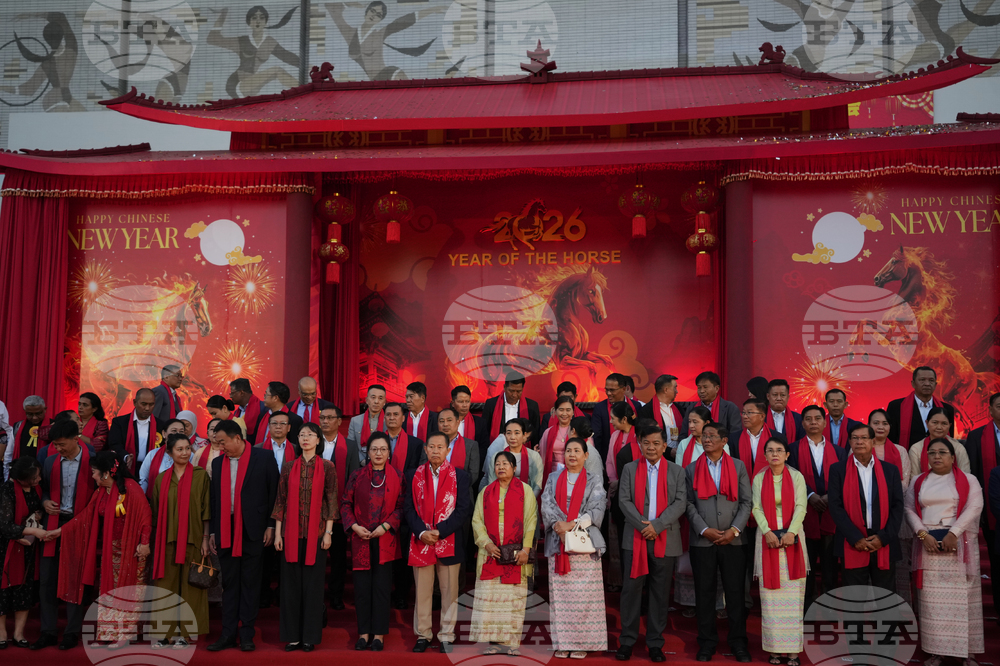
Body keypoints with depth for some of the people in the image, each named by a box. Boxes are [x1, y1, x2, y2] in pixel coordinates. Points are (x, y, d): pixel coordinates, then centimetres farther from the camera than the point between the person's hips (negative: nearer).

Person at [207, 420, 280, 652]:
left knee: (250, 583, 3)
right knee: (229, 584, 9)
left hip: (253, 530, -4)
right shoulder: (218, 463, 10)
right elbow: (214, 499, 14)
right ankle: (229, 635, 16)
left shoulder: (264, 458, -3)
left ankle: (246, 635, 11)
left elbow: (274, 493, -3)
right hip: (226, 532, 4)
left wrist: (271, 526, -6)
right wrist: (213, 532, 10)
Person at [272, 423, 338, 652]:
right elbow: (280, 500, 6)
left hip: (316, 532, -2)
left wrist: (328, 532, -6)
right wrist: (277, 533, 2)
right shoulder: (288, 467, 6)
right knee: (291, 582, 5)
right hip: (291, 532, 2)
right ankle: (292, 635, 15)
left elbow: (332, 500, -1)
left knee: (313, 583, 3)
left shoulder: (326, 467, 0)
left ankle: (310, 636, 13)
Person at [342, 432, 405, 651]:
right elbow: (347, 505, 6)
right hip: (361, 540, 1)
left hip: (385, 540, -1)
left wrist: (385, 526, -12)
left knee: (382, 587, 1)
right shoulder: (356, 476, 5)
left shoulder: (397, 477, 3)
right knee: (362, 587, 4)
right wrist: (354, 526, -8)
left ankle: (378, 635, 10)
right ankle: (363, 633, 14)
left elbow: (401, 507, 0)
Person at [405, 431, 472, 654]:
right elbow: (409, 508, 4)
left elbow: (464, 510, -4)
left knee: (450, 591, 4)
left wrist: (439, 531, -13)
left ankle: (447, 636, 15)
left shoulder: (460, 476, 1)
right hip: (421, 542, 1)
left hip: (450, 542, -1)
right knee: (422, 592, 7)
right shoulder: (414, 475, 7)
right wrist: (421, 532, -12)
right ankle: (423, 635, 19)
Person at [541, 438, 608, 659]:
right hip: (557, 542, 2)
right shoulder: (554, 479, 15)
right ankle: (563, 642, 7)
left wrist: (572, 524, -15)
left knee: (583, 595, -3)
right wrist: (557, 524, -15)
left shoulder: (594, 481, 8)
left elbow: (596, 510, -4)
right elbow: (546, 504, 2)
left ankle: (582, 642, 3)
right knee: (560, 594, 2)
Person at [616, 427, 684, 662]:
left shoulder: (676, 471, 7)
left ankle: (655, 643, 14)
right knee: (631, 588, 1)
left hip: (665, 539, 0)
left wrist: (657, 525, -13)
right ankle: (627, 641, 10)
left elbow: (680, 503, -2)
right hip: (635, 538, 0)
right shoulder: (630, 469, 7)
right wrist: (643, 526, -12)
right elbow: (624, 500, 0)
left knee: (660, 592, 5)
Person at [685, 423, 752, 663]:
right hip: (702, 540, 0)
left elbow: (747, 502, 2)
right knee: (704, 593, 5)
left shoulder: (738, 466, 6)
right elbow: (689, 504, 1)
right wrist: (705, 530, -10)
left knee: (735, 592, 3)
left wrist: (735, 529, -9)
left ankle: (738, 641, 16)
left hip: (733, 540, 0)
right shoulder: (691, 469, 7)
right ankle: (707, 641, 15)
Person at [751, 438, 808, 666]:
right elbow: (757, 508, 0)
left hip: (792, 538, -1)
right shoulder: (759, 478, 7)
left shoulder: (796, 476, 4)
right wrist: (767, 532, -14)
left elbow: (800, 506, -4)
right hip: (768, 538, 1)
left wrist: (791, 532, -16)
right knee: (770, 595, 1)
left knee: (793, 594, -1)